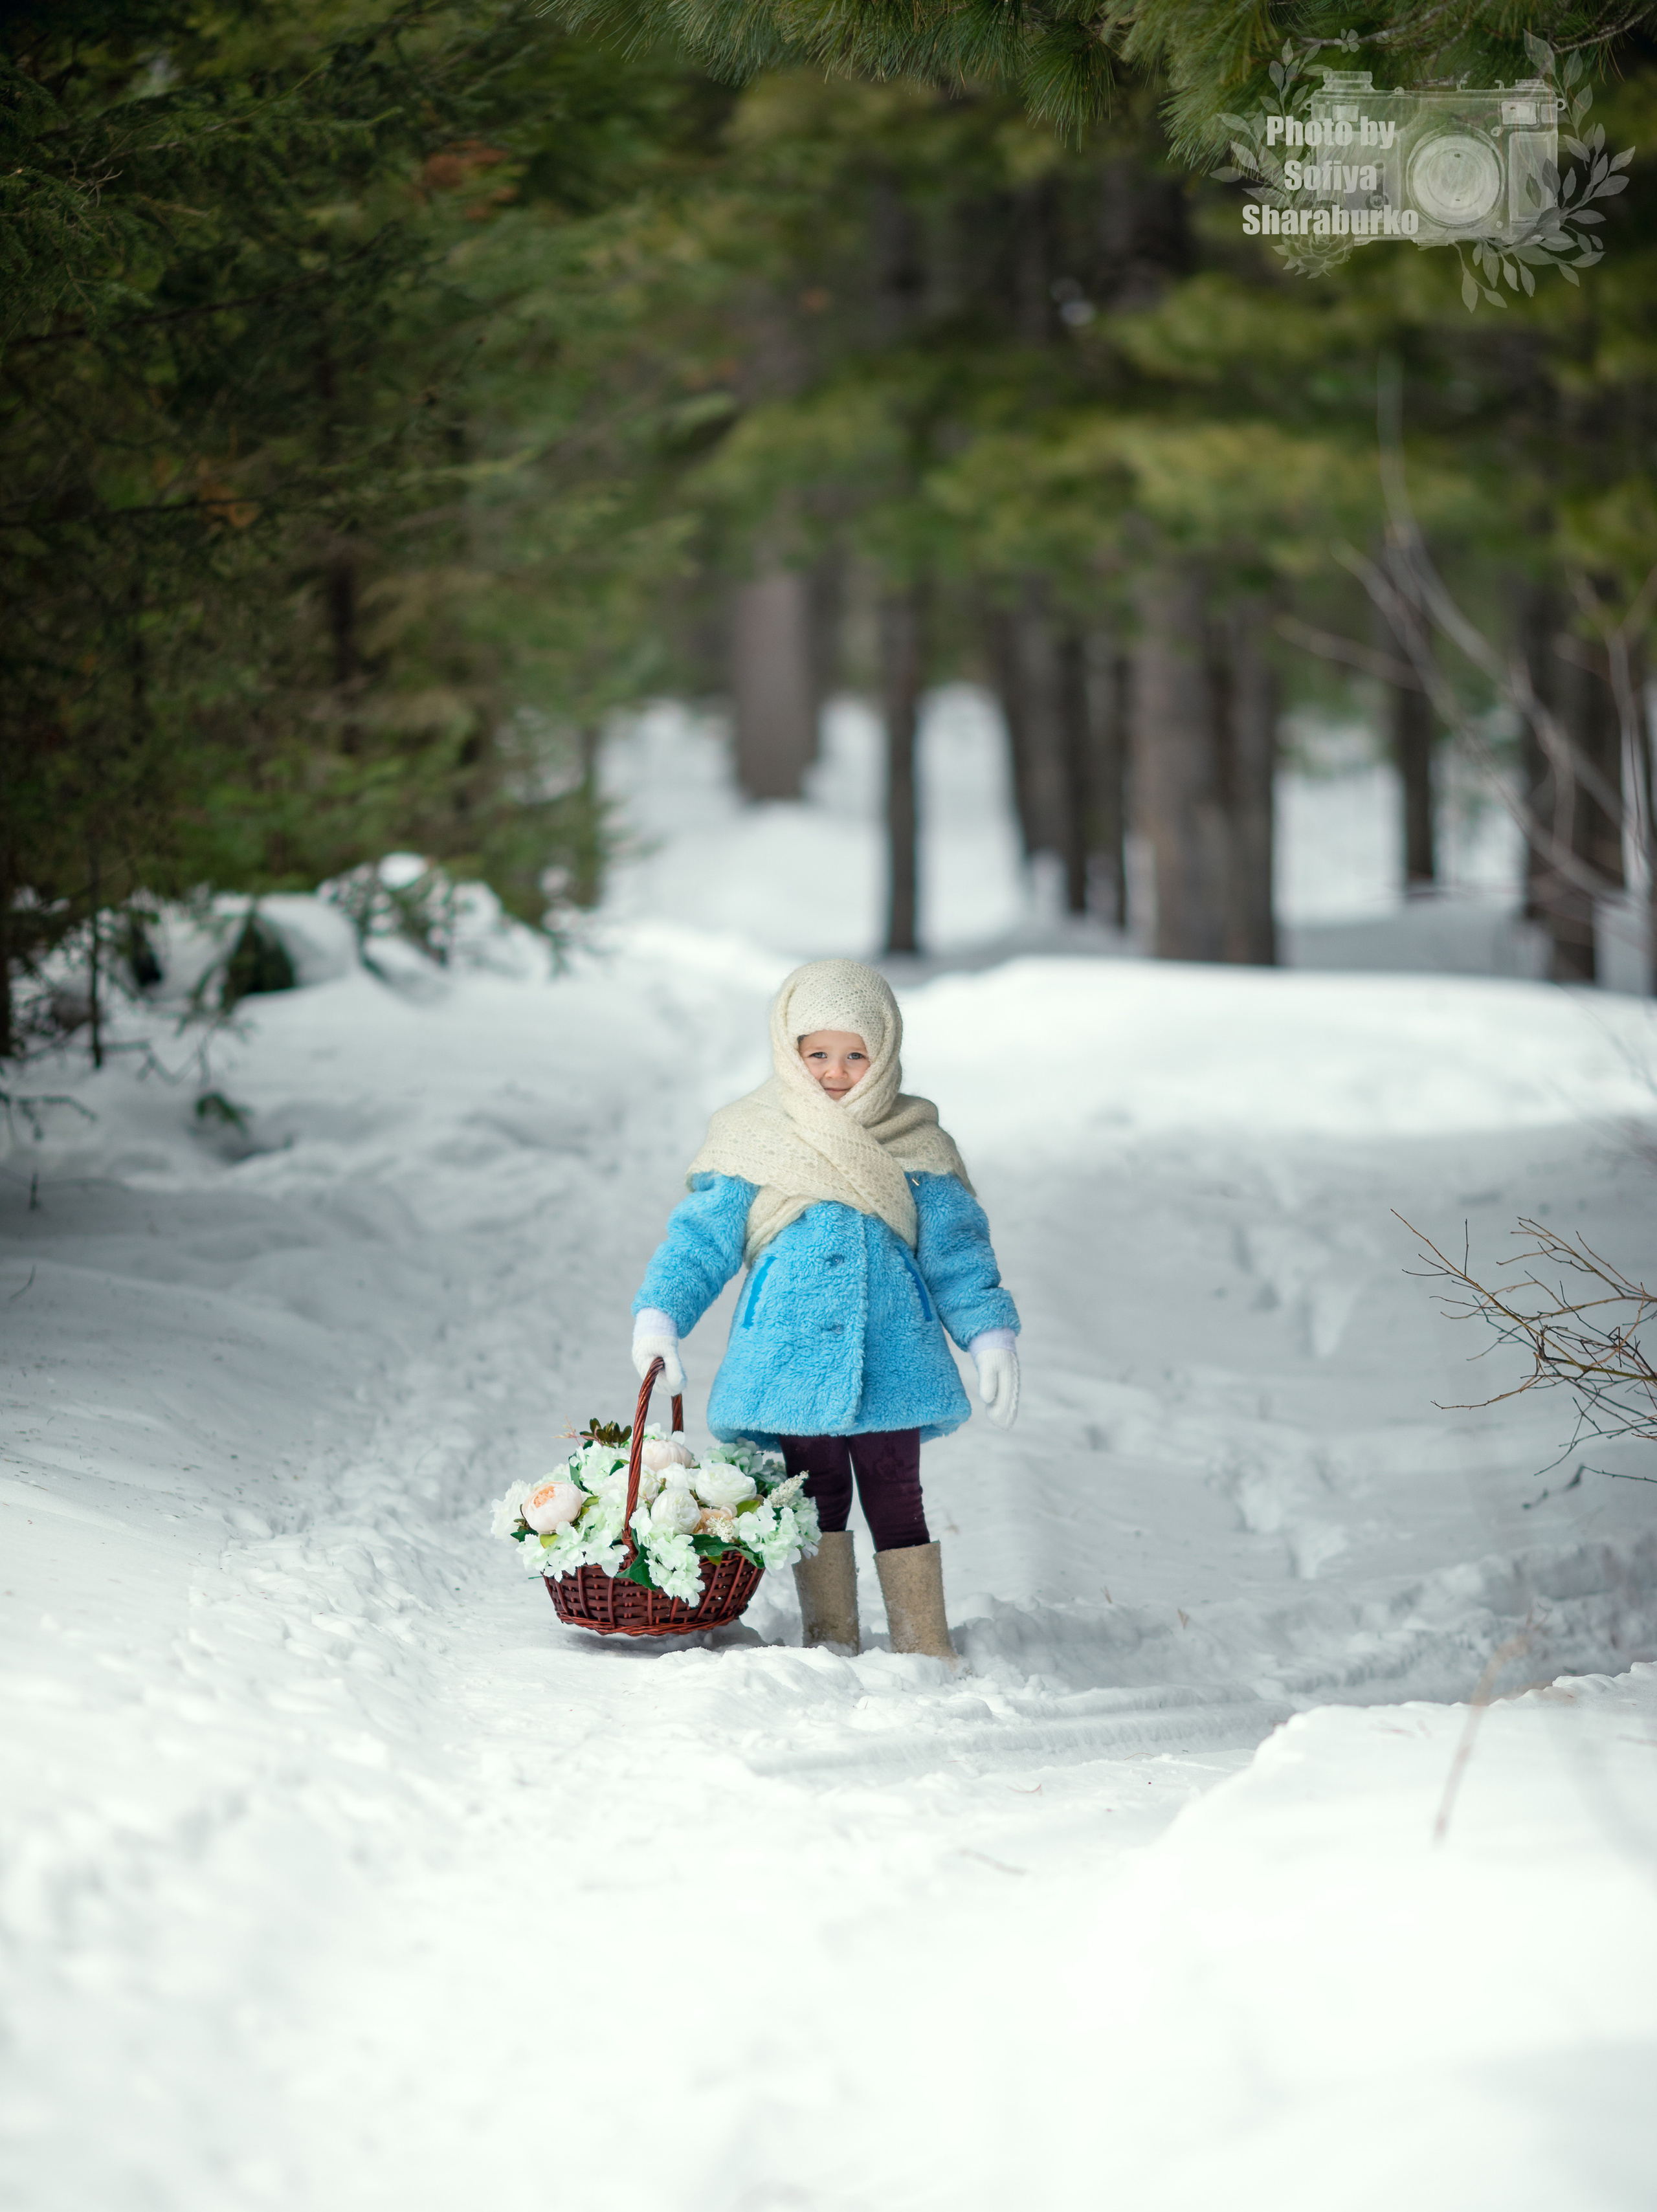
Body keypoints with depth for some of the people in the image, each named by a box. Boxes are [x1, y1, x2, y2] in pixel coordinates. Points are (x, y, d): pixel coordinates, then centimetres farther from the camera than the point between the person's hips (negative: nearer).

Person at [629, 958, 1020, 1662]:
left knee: (894, 1495, 0)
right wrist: (658, 1315, -10)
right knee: (816, 1492, 6)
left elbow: (955, 1247, 8)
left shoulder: (914, 1147, 5)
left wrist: (990, 1335, 1)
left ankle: (926, 1646, 6)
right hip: (790, 1358, 0)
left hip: (890, 1359, 0)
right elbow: (701, 1237, 1)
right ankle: (830, 1639, 15)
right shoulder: (754, 1142, 2)